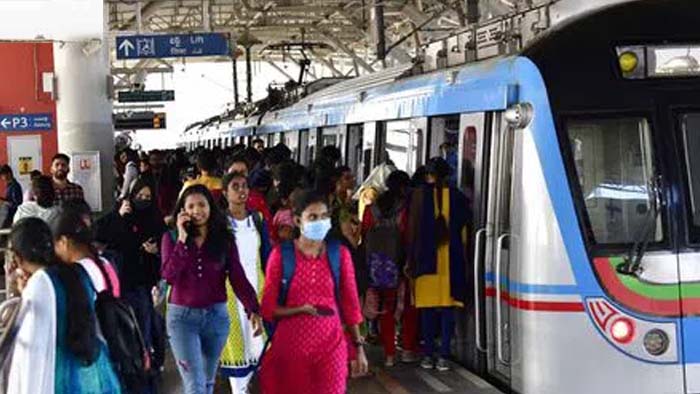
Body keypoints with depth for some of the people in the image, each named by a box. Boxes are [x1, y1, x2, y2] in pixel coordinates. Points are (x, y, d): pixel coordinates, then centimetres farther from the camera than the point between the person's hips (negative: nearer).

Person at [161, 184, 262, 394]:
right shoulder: (171, 238, 0)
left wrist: (253, 310, -15)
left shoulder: (225, 239, 2)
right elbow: (169, 275, -12)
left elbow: (238, 277, -4)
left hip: (216, 315, 2)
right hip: (182, 315, -2)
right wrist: (182, 239, -14)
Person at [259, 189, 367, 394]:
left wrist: (358, 347, 5)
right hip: (289, 345, -1)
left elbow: (350, 303, 6)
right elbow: (268, 307, -2)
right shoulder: (281, 255, -4)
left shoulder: (340, 254, 1)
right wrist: (299, 310, -18)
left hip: (330, 346, 1)